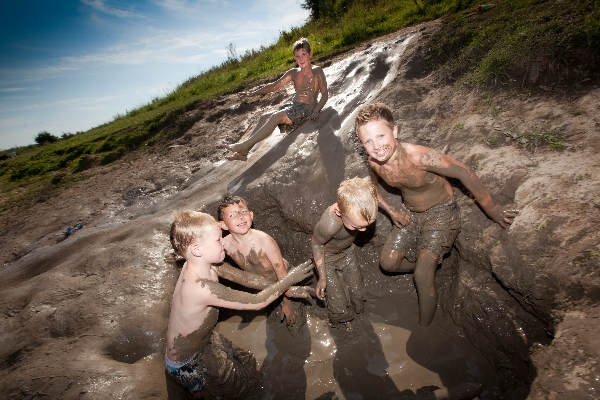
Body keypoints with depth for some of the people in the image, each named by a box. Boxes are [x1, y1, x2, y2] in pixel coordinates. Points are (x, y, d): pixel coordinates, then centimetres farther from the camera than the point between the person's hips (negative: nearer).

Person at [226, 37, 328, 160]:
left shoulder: (317, 71, 0)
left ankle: (245, 145, -30)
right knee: (264, 117, -11)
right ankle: (243, 151, -18)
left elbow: (324, 94, -5)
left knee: (275, 117, -28)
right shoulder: (293, 73, 16)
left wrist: (316, 111, -21)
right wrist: (254, 92, 8)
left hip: (307, 109, -7)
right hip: (293, 106, 7)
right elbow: (275, 85, 16)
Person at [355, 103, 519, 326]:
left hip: (441, 214, -6)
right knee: (388, 262, 1)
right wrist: (391, 211, -2)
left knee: (422, 278, -12)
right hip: (410, 214, 6)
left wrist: (493, 212, -16)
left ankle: (424, 329, 12)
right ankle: (428, 266, 29)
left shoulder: (418, 157, -35)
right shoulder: (373, 162, -15)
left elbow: (465, 173, -24)